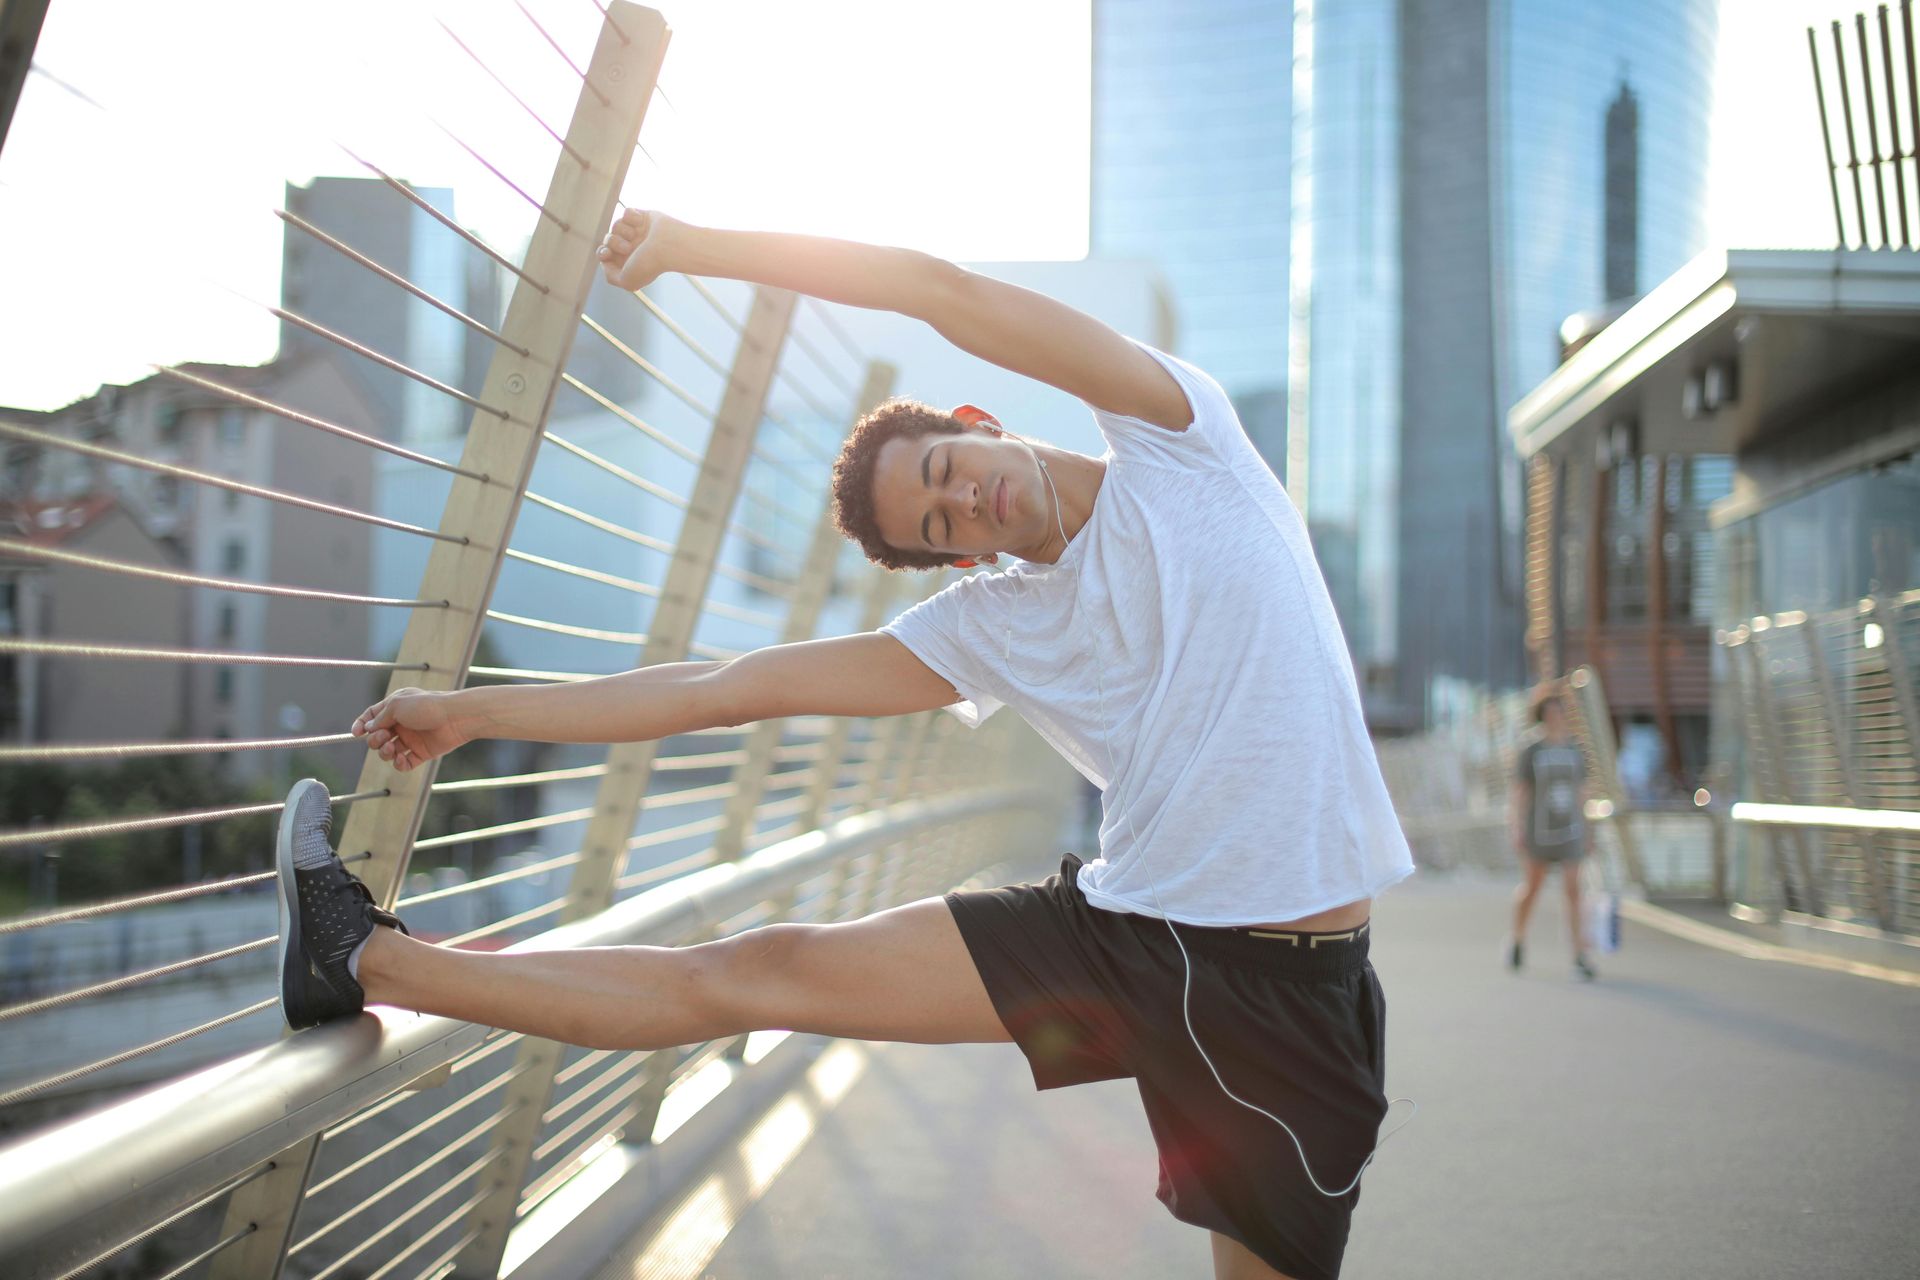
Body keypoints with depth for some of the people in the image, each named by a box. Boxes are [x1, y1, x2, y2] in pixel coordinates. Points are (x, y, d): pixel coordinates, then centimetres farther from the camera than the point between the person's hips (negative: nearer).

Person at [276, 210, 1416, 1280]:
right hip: (1121, 924, 3)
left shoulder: (1174, 439, 1)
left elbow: (947, 291, -10)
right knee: (753, 975, 0)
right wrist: (472, 713, 12)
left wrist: (698, 243, -5)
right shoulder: (992, 629, 8)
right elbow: (739, 686, 9)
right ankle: (374, 962, 10)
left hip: (1287, 984, -3)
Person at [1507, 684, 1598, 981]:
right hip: (1539, 831, -2)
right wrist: (1517, 830, -12)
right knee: (1531, 888, 9)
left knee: (1573, 890, -5)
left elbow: (1580, 790, 10)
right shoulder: (1530, 751, -8)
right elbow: (1520, 792, -7)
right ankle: (1518, 939, 34)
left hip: (1570, 831, 2)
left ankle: (1580, 956, -5)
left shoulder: (1574, 749, 2)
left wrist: (1586, 828, 11)